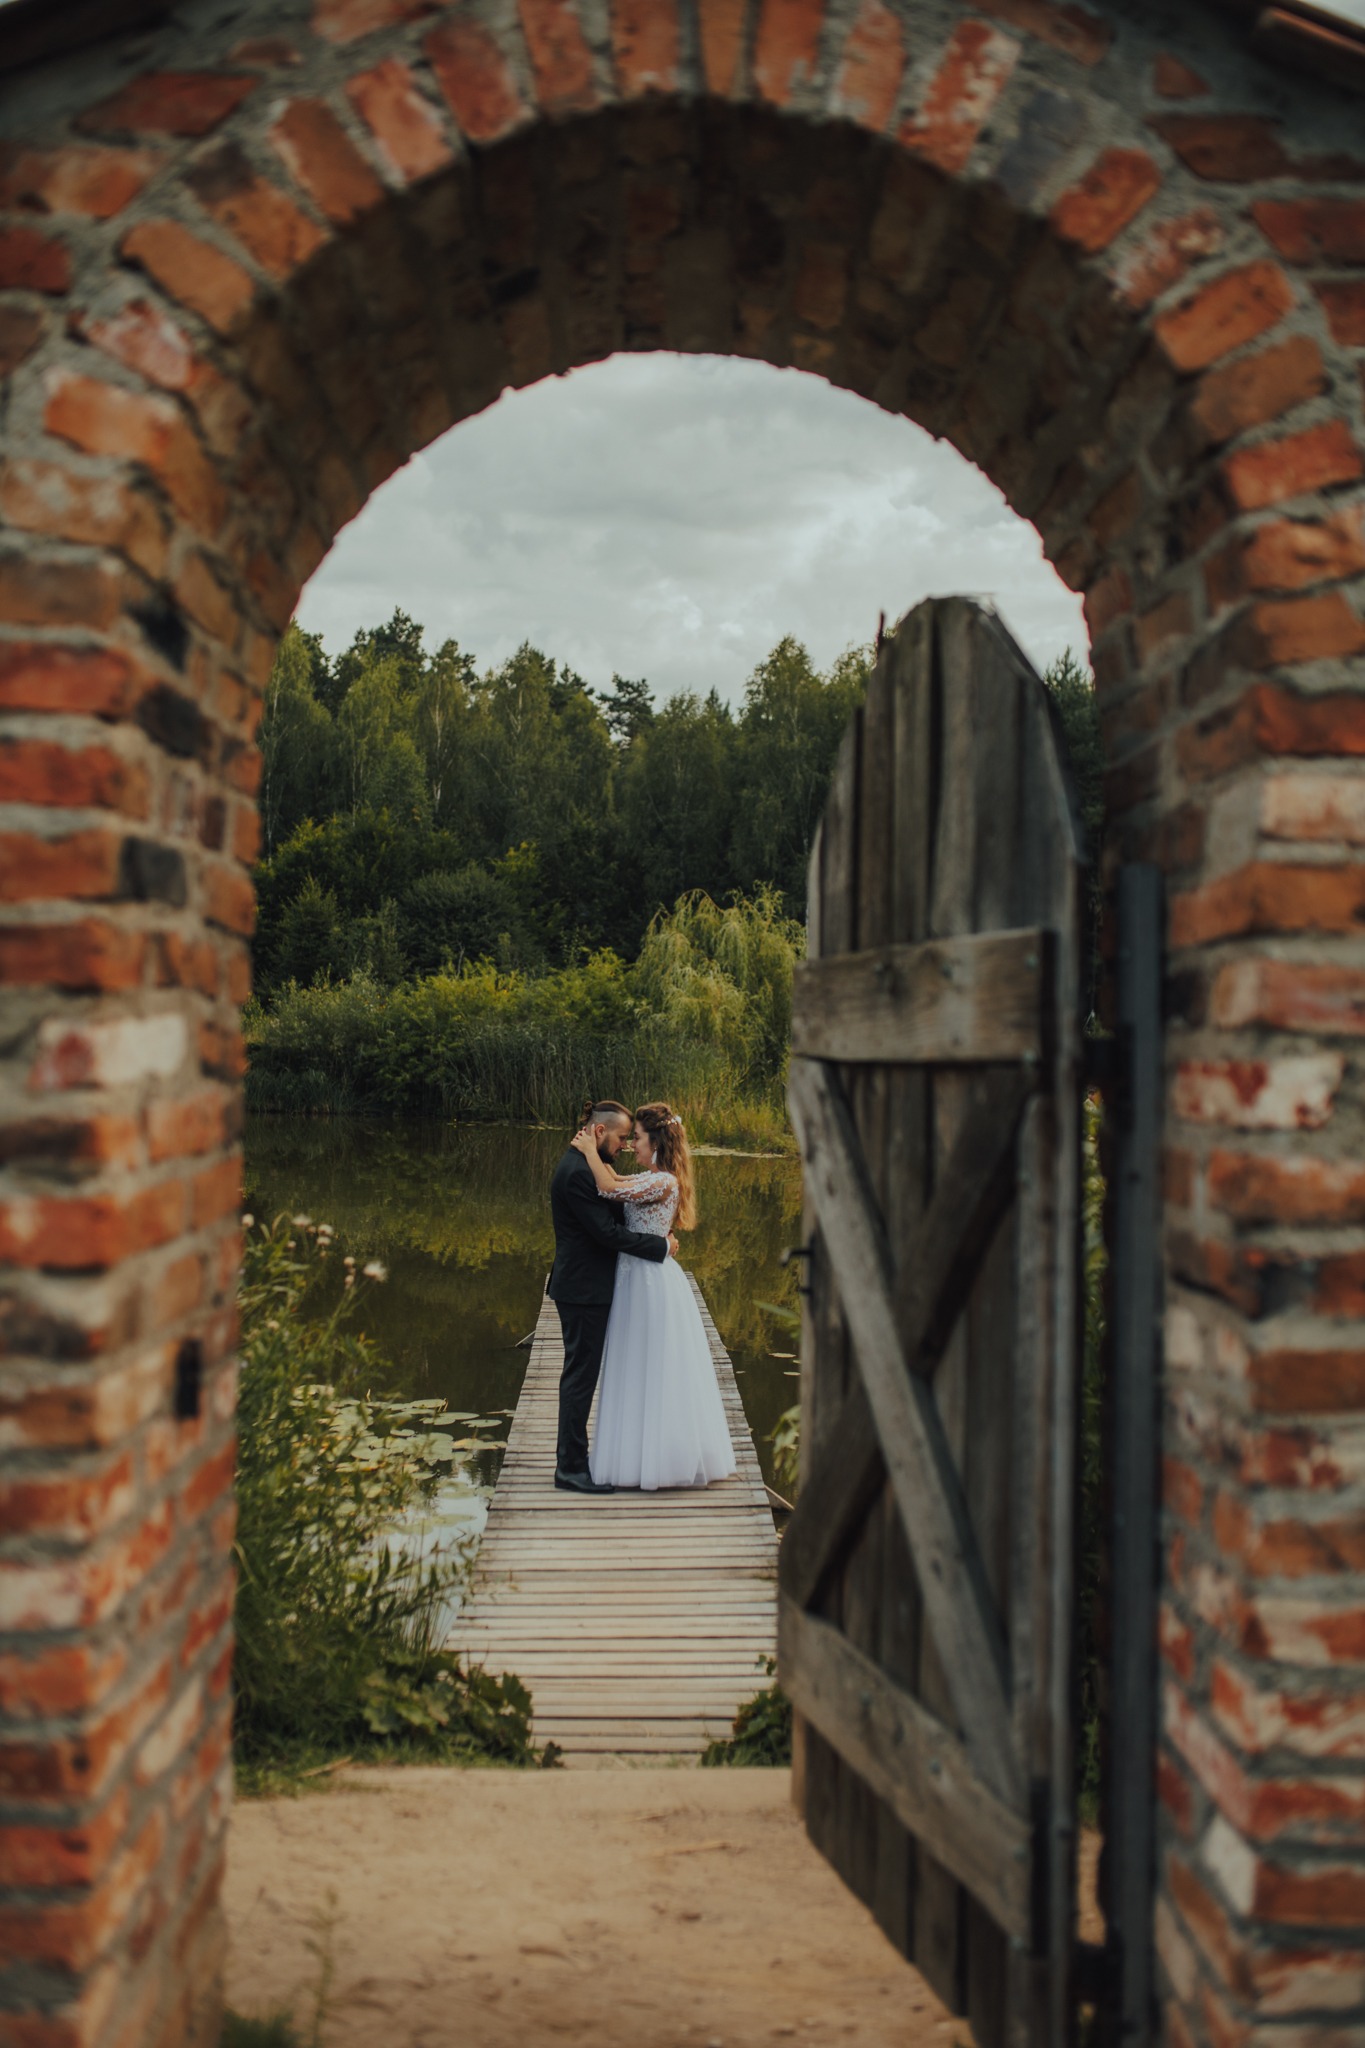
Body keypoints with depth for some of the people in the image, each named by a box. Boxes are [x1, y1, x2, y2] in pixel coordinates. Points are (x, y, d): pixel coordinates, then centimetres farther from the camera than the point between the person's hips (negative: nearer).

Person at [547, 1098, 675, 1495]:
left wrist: (655, 1232, 3)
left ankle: (572, 1457, 23)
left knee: (582, 1373, 15)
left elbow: (612, 1216, 16)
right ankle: (570, 1467, 4)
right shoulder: (577, 1173, -21)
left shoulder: (584, 1166, 13)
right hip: (582, 1290, -11)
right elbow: (608, 1232, -23)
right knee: (580, 1375, -3)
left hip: (587, 1287, 11)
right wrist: (661, 1245, -14)